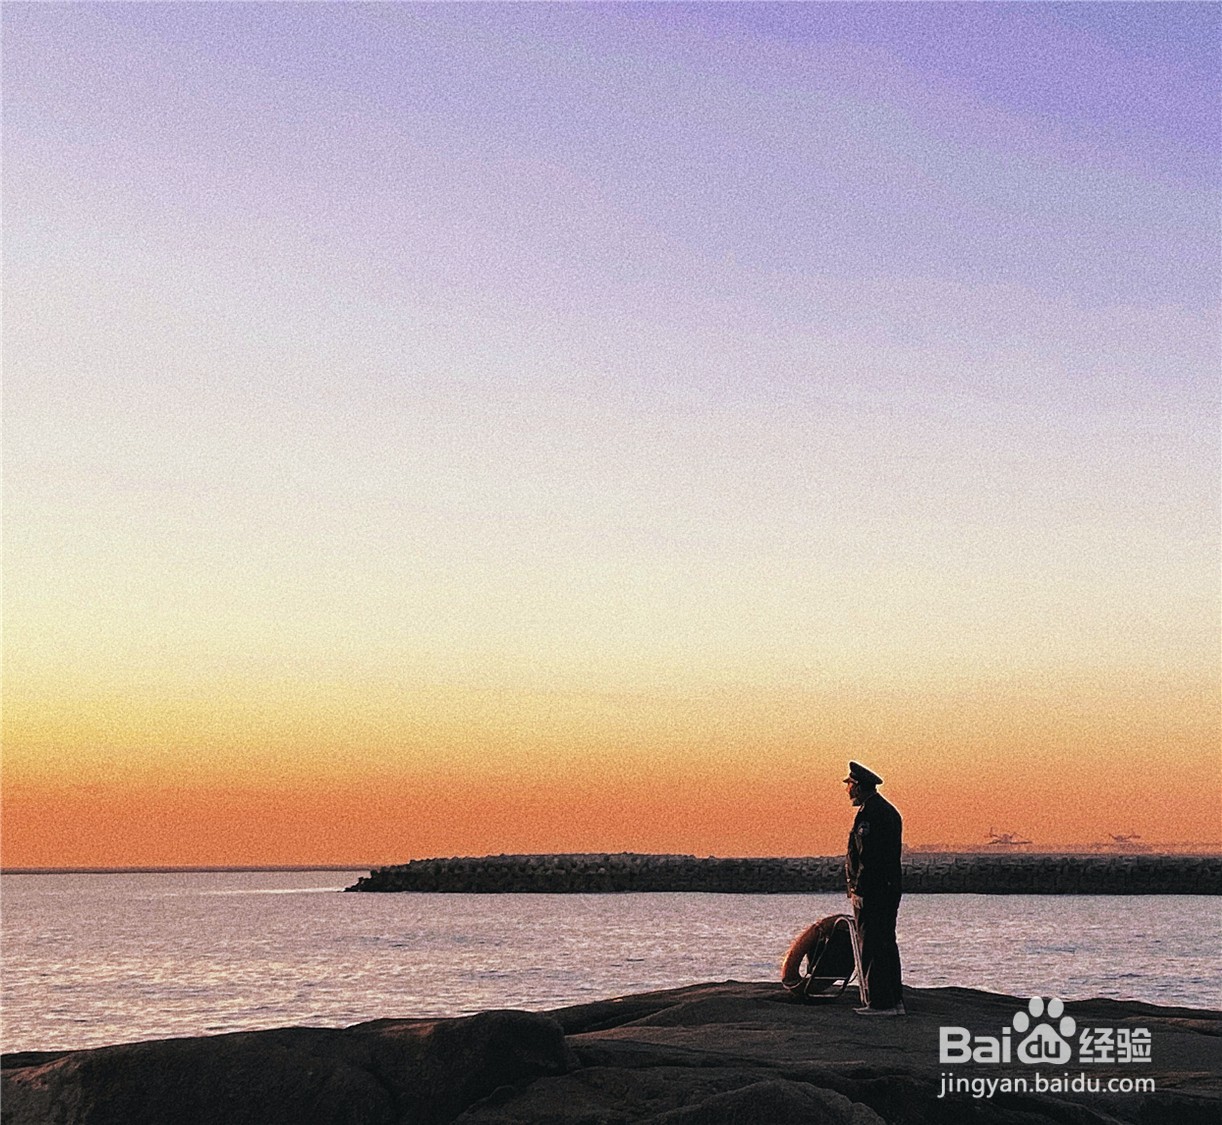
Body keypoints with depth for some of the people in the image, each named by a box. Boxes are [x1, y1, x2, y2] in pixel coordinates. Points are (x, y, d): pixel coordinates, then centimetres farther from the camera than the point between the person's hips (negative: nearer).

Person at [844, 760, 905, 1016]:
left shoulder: (869, 813, -15)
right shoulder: (889, 810, 17)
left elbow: (868, 856, -21)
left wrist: (858, 890, -19)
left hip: (871, 890, -10)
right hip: (890, 888, 10)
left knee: (872, 947, -6)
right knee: (886, 944, 13)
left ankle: (880, 1002, -6)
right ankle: (895, 1001, 16)